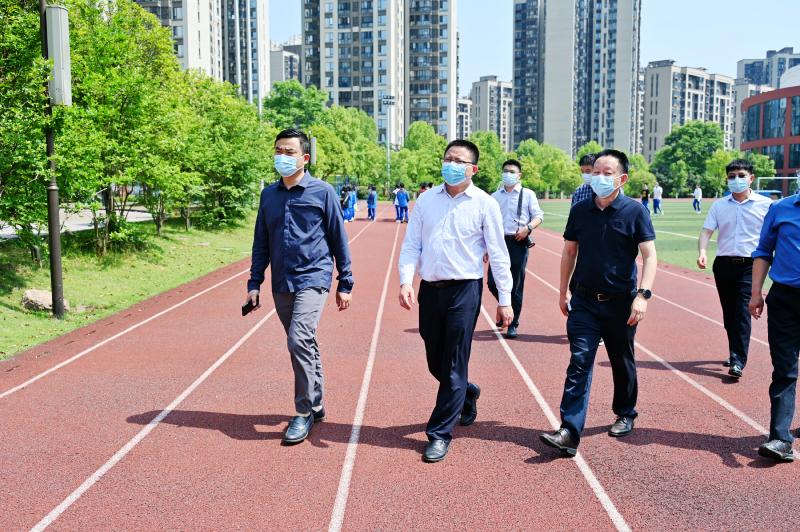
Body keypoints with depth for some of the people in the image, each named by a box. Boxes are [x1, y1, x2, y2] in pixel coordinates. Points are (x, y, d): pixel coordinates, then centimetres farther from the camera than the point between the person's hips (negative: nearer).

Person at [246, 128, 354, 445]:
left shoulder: (322, 192, -3)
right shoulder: (269, 194, 10)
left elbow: (338, 239, 1)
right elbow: (261, 243, 15)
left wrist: (345, 283, 1)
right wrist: (254, 283, 10)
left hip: (313, 279, -5)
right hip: (281, 284, 5)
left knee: (299, 340, -19)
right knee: (304, 346, 13)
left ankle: (304, 412, -5)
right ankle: (315, 406, 27)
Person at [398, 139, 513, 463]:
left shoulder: (484, 204, -2)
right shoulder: (426, 200, 8)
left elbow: (498, 254, 0)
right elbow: (411, 245, 6)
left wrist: (504, 299, -2)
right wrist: (406, 281, -9)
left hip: (464, 290, -4)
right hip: (430, 289, 4)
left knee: (454, 366, -1)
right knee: (435, 363, 15)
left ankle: (440, 434, 10)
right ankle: (467, 395, 45)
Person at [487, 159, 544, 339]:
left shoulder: (528, 194, 4)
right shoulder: (495, 196, 13)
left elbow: (538, 215, 1)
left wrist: (528, 227, -19)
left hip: (518, 243, -3)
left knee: (516, 286, 1)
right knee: (492, 283, -3)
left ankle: (513, 324, 13)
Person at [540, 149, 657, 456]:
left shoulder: (635, 211, -6)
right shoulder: (580, 211, 4)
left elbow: (649, 256, -9)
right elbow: (569, 252, 13)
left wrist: (643, 294, -20)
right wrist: (564, 291, 13)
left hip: (621, 303, -1)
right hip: (584, 301, 2)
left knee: (622, 363, 15)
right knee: (579, 362, -8)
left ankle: (625, 414, 38)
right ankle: (569, 433, -12)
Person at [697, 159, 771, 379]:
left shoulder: (765, 204, 0)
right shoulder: (719, 205, 7)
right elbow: (707, 231, 0)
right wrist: (702, 252, -18)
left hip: (750, 265, -3)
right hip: (724, 264, 3)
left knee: (743, 311, -13)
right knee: (729, 313, 10)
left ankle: (738, 361, -14)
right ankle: (736, 353, 26)